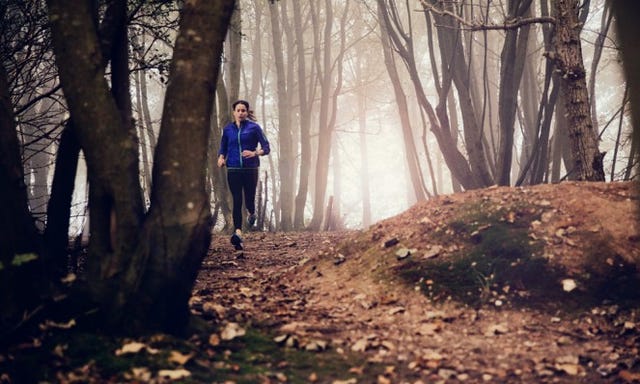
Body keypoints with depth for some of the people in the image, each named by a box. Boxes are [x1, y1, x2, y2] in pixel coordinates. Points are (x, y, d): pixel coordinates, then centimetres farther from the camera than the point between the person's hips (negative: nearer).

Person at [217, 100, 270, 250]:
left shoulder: (254, 127, 0)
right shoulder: (227, 129, 9)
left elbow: (266, 148, -3)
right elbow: (223, 148, 20)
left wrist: (254, 153, -22)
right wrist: (221, 158, -2)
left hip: (250, 170, -1)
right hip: (233, 170, 1)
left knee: (249, 201, 6)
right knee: (237, 201, -10)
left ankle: (252, 214, 42)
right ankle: (238, 232, -17)